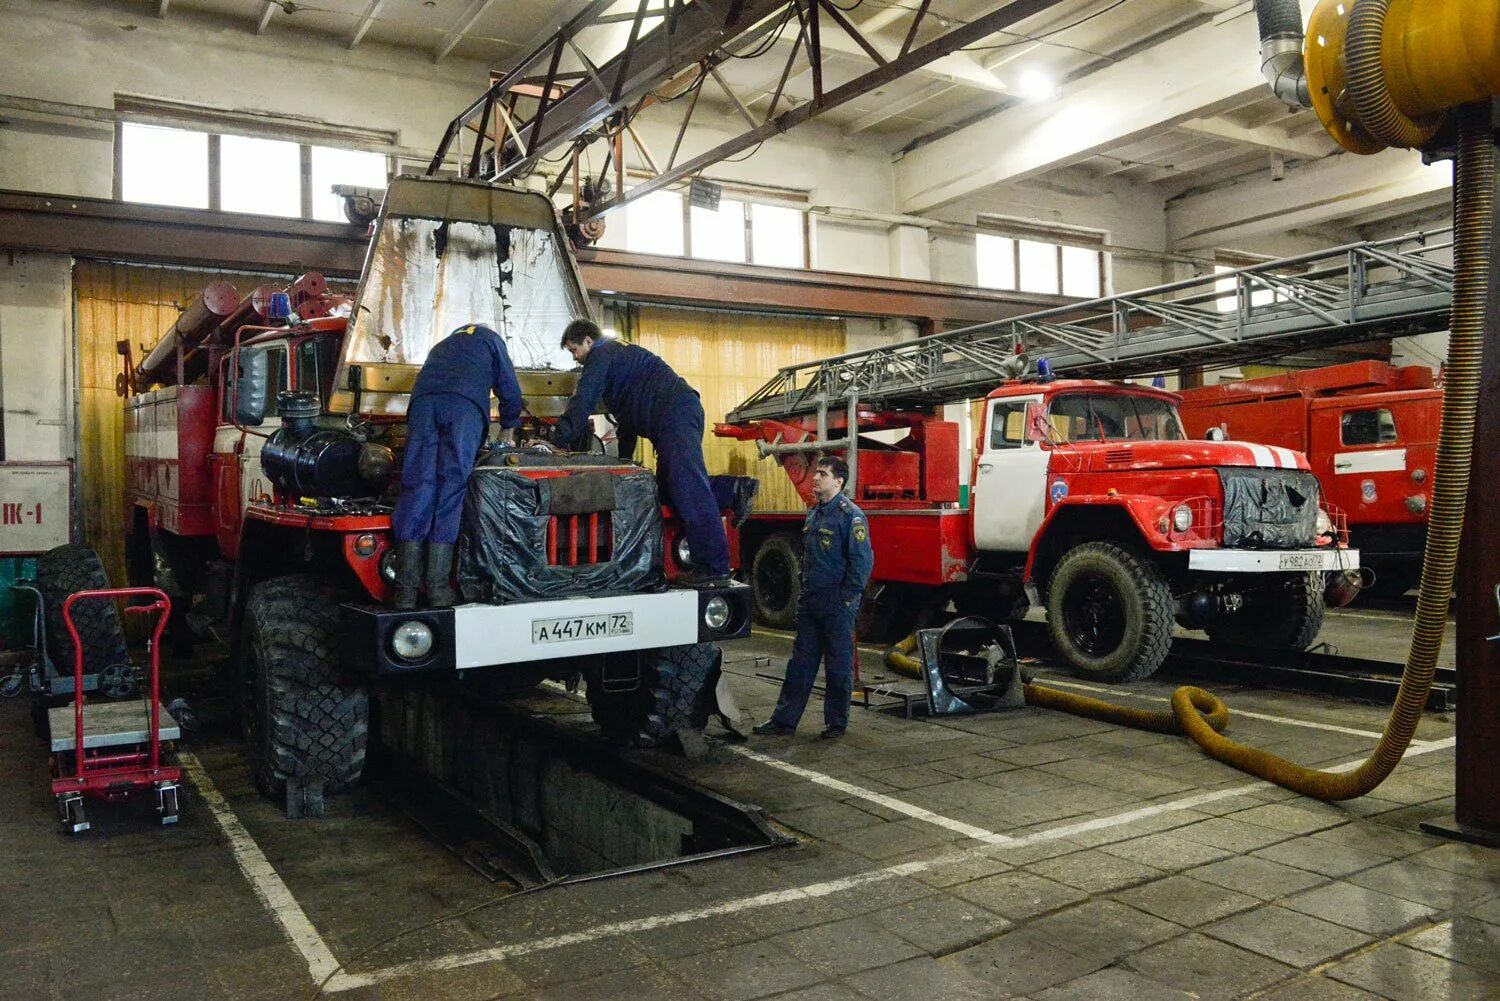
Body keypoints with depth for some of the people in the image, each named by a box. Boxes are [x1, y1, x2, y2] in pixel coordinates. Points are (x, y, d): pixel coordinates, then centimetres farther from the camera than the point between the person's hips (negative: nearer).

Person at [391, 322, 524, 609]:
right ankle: (437, 587, -11)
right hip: (465, 403, -3)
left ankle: (406, 590, -12)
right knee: (451, 490, -5)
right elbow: (510, 391, 27)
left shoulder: (442, 345, 44)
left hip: (422, 400, 3)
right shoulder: (490, 339, 31)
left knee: (417, 488, -3)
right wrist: (508, 431, 42)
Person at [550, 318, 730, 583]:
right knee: (669, 487, 10)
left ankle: (715, 565, -23)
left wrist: (557, 441, -5)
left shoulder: (602, 355, 3)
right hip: (677, 415, 11)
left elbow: (582, 403, -7)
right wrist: (623, 459, 33)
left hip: (676, 412, -11)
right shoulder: (617, 355, 34)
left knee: (688, 488, -17)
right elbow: (628, 416, 36)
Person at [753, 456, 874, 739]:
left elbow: (862, 561, -16)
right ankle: (784, 720, 16)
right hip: (810, 600, 8)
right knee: (801, 662, 11)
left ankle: (836, 722, 16)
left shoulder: (850, 515, -12)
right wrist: (805, 589, 16)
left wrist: (846, 597, -15)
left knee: (839, 665, 4)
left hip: (837, 603, -8)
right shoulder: (814, 514, 13)